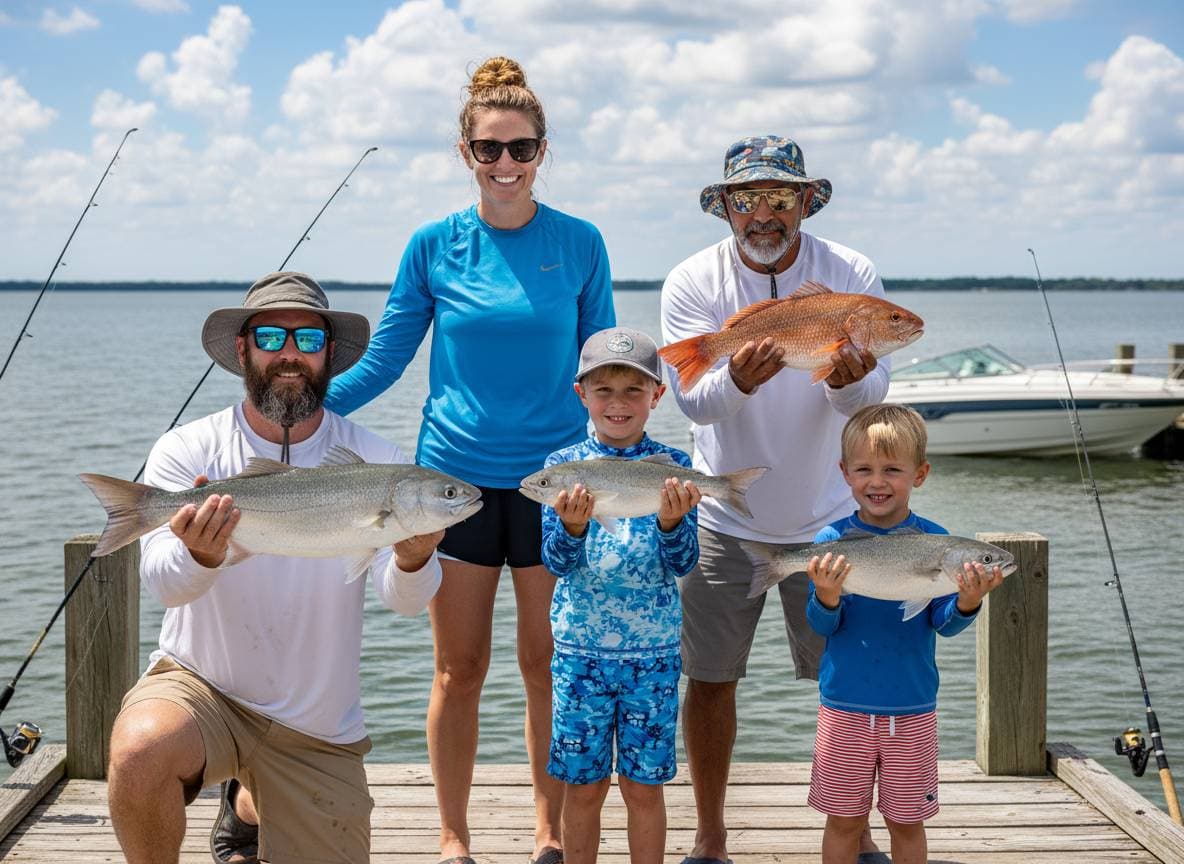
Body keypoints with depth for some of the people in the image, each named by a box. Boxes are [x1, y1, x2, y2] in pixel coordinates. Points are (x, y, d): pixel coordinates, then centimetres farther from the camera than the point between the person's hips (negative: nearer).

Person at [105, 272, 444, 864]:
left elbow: (403, 599, -17)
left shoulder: (373, 463, -5)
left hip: (317, 727, 3)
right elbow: (162, 582, -22)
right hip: (199, 683, -2)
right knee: (139, 752, -34)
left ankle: (248, 805, 40)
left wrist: (413, 561, -41)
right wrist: (199, 556, -46)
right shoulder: (188, 451, -8)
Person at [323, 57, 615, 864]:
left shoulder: (579, 244, 0)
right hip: (455, 477, 0)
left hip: (552, 481, 0)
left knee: (549, 667, 7)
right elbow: (381, 363, 4)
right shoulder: (435, 246, 0)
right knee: (459, 670, 6)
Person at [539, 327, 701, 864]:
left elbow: (682, 564, -9)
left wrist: (671, 522, -29)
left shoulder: (673, 467, -3)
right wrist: (572, 526, -31)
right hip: (579, 646, 0)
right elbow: (555, 561, -10)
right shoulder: (563, 465, -2)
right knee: (585, 784, 9)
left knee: (643, 785, 8)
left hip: (653, 649, 0)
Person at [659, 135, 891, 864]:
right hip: (724, 519, 0)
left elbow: (871, 397, -15)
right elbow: (693, 400, -20)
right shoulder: (692, 282, -8)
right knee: (709, 676, 4)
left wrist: (851, 382, -39)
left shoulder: (853, 275, -7)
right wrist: (737, 380, -42)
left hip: (827, 517, 0)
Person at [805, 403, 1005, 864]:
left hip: (912, 709, 1)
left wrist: (967, 603, -29)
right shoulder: (833, 540, -7)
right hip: (845, 707, 0)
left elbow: (943, 623, -8)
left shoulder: (933, 541, -5)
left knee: (907, 821, 12)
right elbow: (823, 625, -9)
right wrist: (826, 597, -31)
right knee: (844, 820, 9)